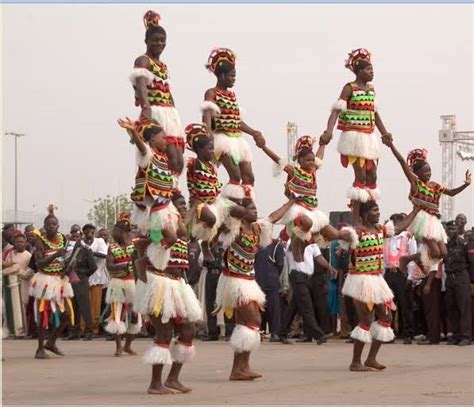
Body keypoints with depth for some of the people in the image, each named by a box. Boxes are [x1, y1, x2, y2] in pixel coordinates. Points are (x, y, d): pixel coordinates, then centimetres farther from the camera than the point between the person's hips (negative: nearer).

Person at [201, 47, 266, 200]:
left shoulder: (232, 95, 20)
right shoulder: (212, 93, -3)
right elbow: (207, 116, -17)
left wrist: (254, 133, 22)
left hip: (238, 139, 8)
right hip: (223, 138, -8)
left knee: (248, 177, 3)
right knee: (236, 176, -19)